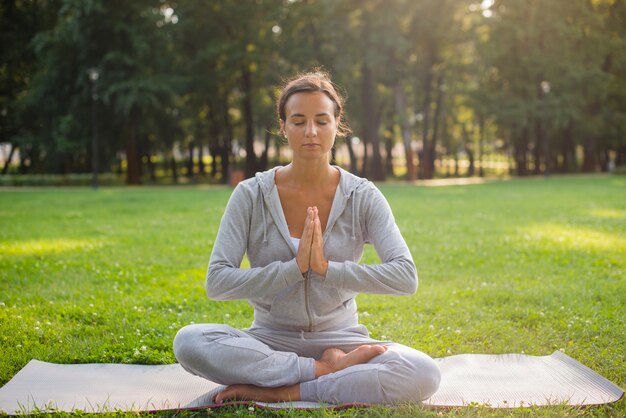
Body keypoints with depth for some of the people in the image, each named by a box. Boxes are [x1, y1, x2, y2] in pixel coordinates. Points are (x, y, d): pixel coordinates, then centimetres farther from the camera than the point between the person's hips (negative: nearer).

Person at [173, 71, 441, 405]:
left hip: (340, 338, 0)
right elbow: (217, 282, -14)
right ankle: (329, 370, -19)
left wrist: (327, 268, -25)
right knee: (189, 341, -30)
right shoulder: (251, 195, -5)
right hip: (271, 341, 0)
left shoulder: (362, 196, -4)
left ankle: (282, 391, -20)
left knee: (424, 374, -28)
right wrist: (295, 267, -23)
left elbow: (406, 277, -15)